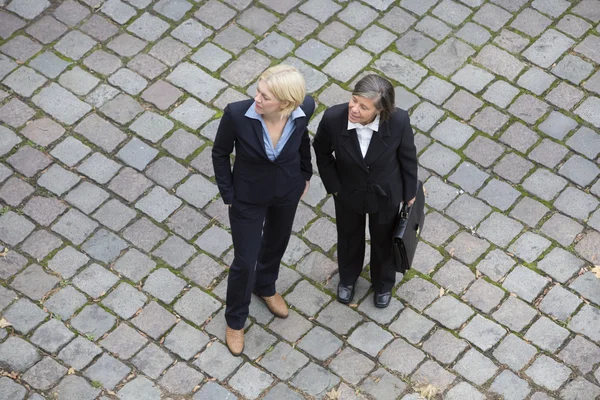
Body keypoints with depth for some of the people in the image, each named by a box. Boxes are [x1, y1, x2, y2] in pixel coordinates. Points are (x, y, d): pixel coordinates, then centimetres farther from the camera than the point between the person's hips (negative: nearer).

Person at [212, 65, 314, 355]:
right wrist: (228, 195, -9)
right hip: (248, 196, -3)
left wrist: (306, 174, 8)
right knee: (245, 262, 12)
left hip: (288, 190, 3)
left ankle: (265, 287, 63)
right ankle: (235, 320, 41)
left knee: (277, 242, 29)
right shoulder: (237, 114, -35)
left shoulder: (304, 108, -28)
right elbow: (220, 152, -15)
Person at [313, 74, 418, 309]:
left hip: (385, 194, -1)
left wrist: (410, 192, 0)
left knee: (383, 240, 27)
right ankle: (348, 278, 62)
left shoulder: (398, 121, -35)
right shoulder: (333, 118, -34)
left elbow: (407, 156, -13)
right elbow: (322, 152, -11)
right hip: (348, 193, 1)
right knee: (349, 237, 29)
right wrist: (333, 186, -6)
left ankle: (383, 283, 59)